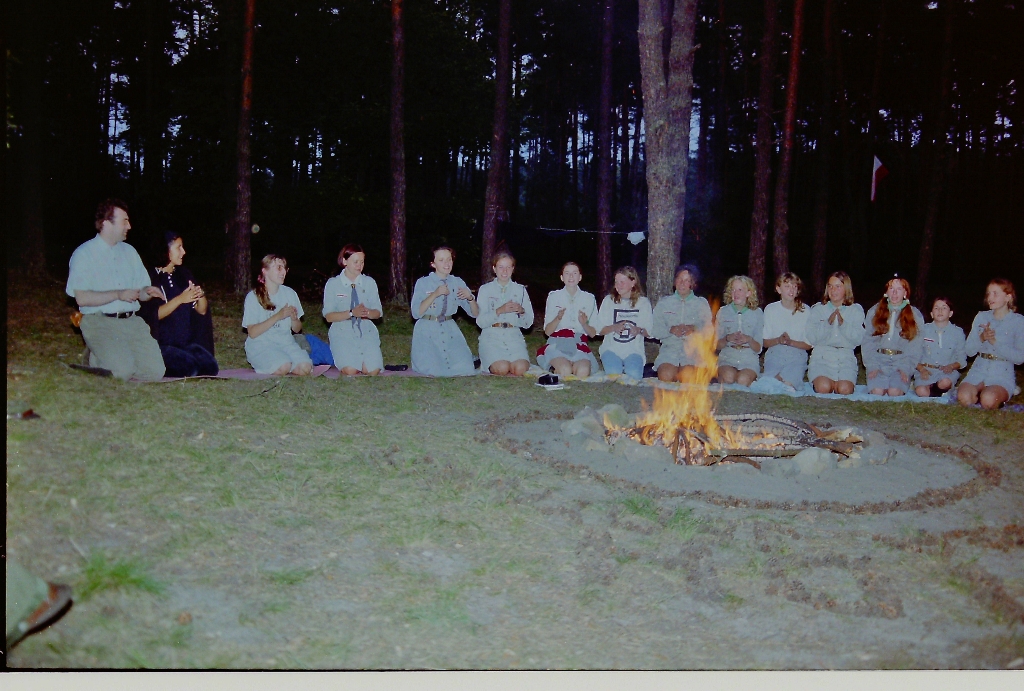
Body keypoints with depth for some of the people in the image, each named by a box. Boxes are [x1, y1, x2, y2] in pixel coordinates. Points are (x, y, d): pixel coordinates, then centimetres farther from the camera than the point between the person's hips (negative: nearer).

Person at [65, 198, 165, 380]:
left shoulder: (129, 251, 18)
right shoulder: (84, 254, -1)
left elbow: (141, 291, 17)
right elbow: (82, 298, -10)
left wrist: (148, 291, -7)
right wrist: (119, 294, -16)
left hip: (132, 321, 5)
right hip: (99, 321, -5)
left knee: (155, 371, -13)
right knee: (123, 370, -24)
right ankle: (96, 358, 9)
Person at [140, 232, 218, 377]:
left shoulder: (183, 274, 13)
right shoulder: (152, 277, -5)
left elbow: (202, 311, 10)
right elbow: (153, 315, -15)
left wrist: (201, 295, -12)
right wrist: (180, 299, -25)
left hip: (187, 343, 5)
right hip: (161, 344, -5)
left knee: (210, 366, -21)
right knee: (189, 367, -27)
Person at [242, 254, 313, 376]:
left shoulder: (289, 293, 8)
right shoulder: (253, 297, -5)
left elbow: (297, 329, 11)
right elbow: (252, 333, -13)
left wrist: (294, 318, -12)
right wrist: (277, 316, -21)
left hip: (285, 342, 4)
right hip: (260, 344, -3)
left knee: (305, 368, -24)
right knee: (283, 367, -30)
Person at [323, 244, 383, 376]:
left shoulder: (369, 282, 10)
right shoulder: (333, 284, 2)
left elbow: (378, 313, 9)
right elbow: (329, 316, -4)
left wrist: (367, 312, -15)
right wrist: (351, 313, -19)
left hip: (366, 331, 2)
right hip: (342, 331, -2)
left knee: (373, 370, -21)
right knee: (350, 371, -24)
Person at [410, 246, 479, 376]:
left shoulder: (458, 282, 7)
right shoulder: (423, 283, -2)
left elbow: (475, 313, 6)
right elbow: (416, 313, -12)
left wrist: (470, 297, -15)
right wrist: (435, 294, -22)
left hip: (450, 331, 3)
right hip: (427, 331, -3)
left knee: (465, 370, -15)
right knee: (433, 371, -20)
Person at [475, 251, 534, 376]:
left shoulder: (520, 290, 16)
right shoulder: (485, 289, 9)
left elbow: (528, 323, 10)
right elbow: (480, 321, -2)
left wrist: (522, 311, -11)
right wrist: (499, 311, -17)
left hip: (514, 336, 2)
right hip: (491, 336, -2)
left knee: (520, 369, -27)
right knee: (502, 368, -27)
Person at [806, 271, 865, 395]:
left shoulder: (856, 310, 12)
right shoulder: (817, 309, 11)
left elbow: (858, 339, -1)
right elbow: (811, 338, -1)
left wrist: (843, 323, -13)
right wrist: (828, 323, -13)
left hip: (846, 357, 0)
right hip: (821, 356, 0)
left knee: (845, 390, -24)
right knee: (823, 388, -27)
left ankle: (835, 384, 9)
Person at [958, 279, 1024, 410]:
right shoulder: (981, 317, 9)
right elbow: (969, 351, 5)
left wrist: (995, 342, -18)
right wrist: (981, 338, -15)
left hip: (1003, 374, -2)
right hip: (979, 370, 3)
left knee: (988, 401, -31)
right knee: (964, 397, -27)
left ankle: (1002, 394, 3)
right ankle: (980, 390, 6)